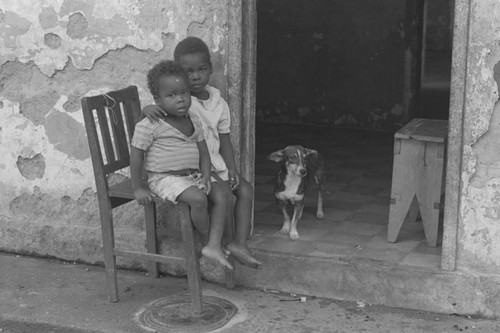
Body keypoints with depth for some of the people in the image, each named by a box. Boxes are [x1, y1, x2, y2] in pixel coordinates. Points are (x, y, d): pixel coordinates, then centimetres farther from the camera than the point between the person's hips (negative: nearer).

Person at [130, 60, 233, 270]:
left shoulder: (194, 122, 8)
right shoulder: (148, 126, -12)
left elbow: (203, 152, 12)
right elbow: (136, 157, -8)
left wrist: (206, 177, -3)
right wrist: (138, 188, -8)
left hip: (193, 176, 7)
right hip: (165, 179, -7)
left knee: (222, 195, -11)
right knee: (198, 199, -29)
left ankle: (213, 245, -15)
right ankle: (206, 239, -3)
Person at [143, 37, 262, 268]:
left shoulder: (218, 102, 4)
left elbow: (224, 139, 9)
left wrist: (232, 168, -1)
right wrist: (148, 109, -43)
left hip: (216, 165, 7)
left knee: (245, 189, 0)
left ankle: (240, 242, 0)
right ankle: (227, 241, -1)